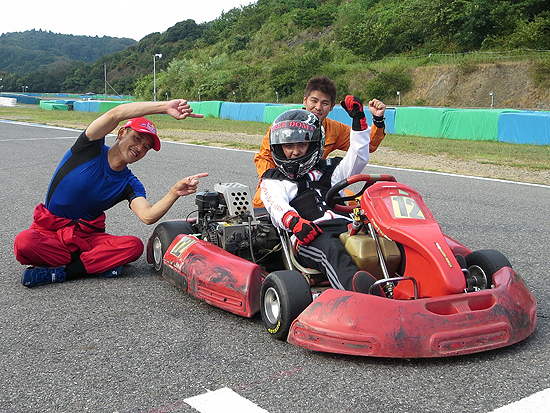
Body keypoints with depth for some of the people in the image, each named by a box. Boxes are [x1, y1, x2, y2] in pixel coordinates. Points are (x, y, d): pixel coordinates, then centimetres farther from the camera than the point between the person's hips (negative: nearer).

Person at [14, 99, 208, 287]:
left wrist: (174, 193, -35)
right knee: (24, 243, -36)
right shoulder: (91, 149, -6)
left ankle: (59, 273, -22)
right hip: (49, 230, -3)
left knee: (134, 245, -25)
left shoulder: (130, 184, 2)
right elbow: (116, 114, -24)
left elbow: (147, 216, -18)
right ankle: (101, 263, -20)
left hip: (88, 236, 3)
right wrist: (164, 107, -33)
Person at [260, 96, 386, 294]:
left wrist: (359, 119, 18)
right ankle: (355, 285, -70)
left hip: (346, 226, 5)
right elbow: (277, 207, 0)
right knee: (330, 248, -42)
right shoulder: (273, 181, 22)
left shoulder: (327, 169, 36)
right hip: (309, 235, -4)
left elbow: (357, 158, 27)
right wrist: (295, 221, -24)